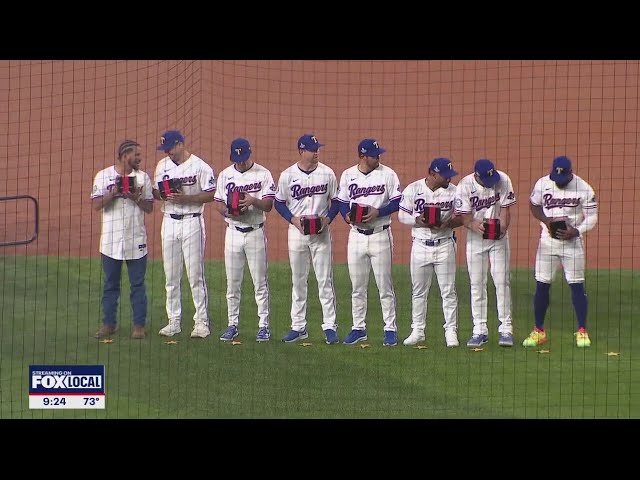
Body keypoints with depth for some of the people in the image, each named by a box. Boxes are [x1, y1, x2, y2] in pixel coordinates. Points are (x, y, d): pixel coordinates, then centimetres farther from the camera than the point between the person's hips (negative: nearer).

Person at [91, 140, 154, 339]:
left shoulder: (142, 177, 6)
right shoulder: (103, 176, 1)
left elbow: (149, 208, 6)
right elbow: (96, 205, -5)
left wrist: (137, 198, -12)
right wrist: (114, 192, -17)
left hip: (136, 240, 1)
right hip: (111, 241, -1)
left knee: (138, 285, 2)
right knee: (110, 285, 7)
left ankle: (139, 325, 8)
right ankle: (109, 323, 15)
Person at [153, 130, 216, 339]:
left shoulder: (200, 166, -8)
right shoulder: (162, 166, 10)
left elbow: (211, 195, -9)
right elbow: (155, 192, 15)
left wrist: (185, 198, -19)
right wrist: (162, 194, -8)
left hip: (192, 222, -6)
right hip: (169, 222, 6)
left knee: (195, 274, -5)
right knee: (171, 275, 7)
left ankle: (202, 321, -1)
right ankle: (174, 321, 14)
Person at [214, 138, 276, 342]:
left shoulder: (263, 174, -3)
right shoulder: (225, 175, 7)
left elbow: (268, 205, -7)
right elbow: (218, 202, 8)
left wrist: (253, 201, -26)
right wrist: (227, 211, -14)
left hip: (255, 232, -3)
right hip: (233, 232, 3)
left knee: (260, 281, -1)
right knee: (232, 283, 6)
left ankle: (263, 325, 4)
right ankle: (233, 325, 13)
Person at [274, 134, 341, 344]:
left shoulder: (327, 173, 0)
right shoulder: (287, 175, -1)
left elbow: (336, 201, 6)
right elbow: (279, 203, 6)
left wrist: (327, 219, -11)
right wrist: (294, 219, -10)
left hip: (321, 232, -1)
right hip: (296, 231, 1)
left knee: (325, 280, -3)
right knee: (298, 281, 7)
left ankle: (330, 326, -1)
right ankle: (298, 327, 13)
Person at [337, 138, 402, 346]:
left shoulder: (387, 174, -3)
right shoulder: (347, 175, 5)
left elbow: (397, 202, -3)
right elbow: (342, 202, 11)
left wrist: (378, 212, -17)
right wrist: (347, 215, -10)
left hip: (380, 235, -3)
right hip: (356, 234, 3)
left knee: (384, 285, -1)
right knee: (357, 286, 9)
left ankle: (390, 329, 5)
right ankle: (358, 328, 18)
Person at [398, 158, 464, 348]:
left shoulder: (453, 191, -2)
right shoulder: (413, 189, -4)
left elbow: (462, 217, 2)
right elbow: (402, 215, 0)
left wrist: (447, 223, -18)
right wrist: (418, 220, -20)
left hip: (445, 245, 0)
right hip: (420, 245, 0)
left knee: (448, 291, 0)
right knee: (418, 291, 9)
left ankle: (451, 331, 7)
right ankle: (417, 330, 18)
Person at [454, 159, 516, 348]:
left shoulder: (503, 180, -13)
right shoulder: (465, 186, -16)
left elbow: (505, 208, -9)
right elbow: (464, 215, -17)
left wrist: (502, 228, -26)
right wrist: (474, 225, -38)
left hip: (499, 238, 0)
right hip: (475, 238, 0)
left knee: (502, 282, -3)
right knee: (476, 284, 3)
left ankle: (506, 329, 2)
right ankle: (480, 330, 9)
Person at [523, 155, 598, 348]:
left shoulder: (584, 189, -10)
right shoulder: (542, 184, -4)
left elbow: (592, 217, -5)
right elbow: (534, 205, 10)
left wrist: (576, 231, -22)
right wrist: (546, 220, -10)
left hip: (572, 242, -2)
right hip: (547, 242, 2)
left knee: (577, 286, -3)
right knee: (542, 286, 4)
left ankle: (582, 331, 4)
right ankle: (539, 331, 13)